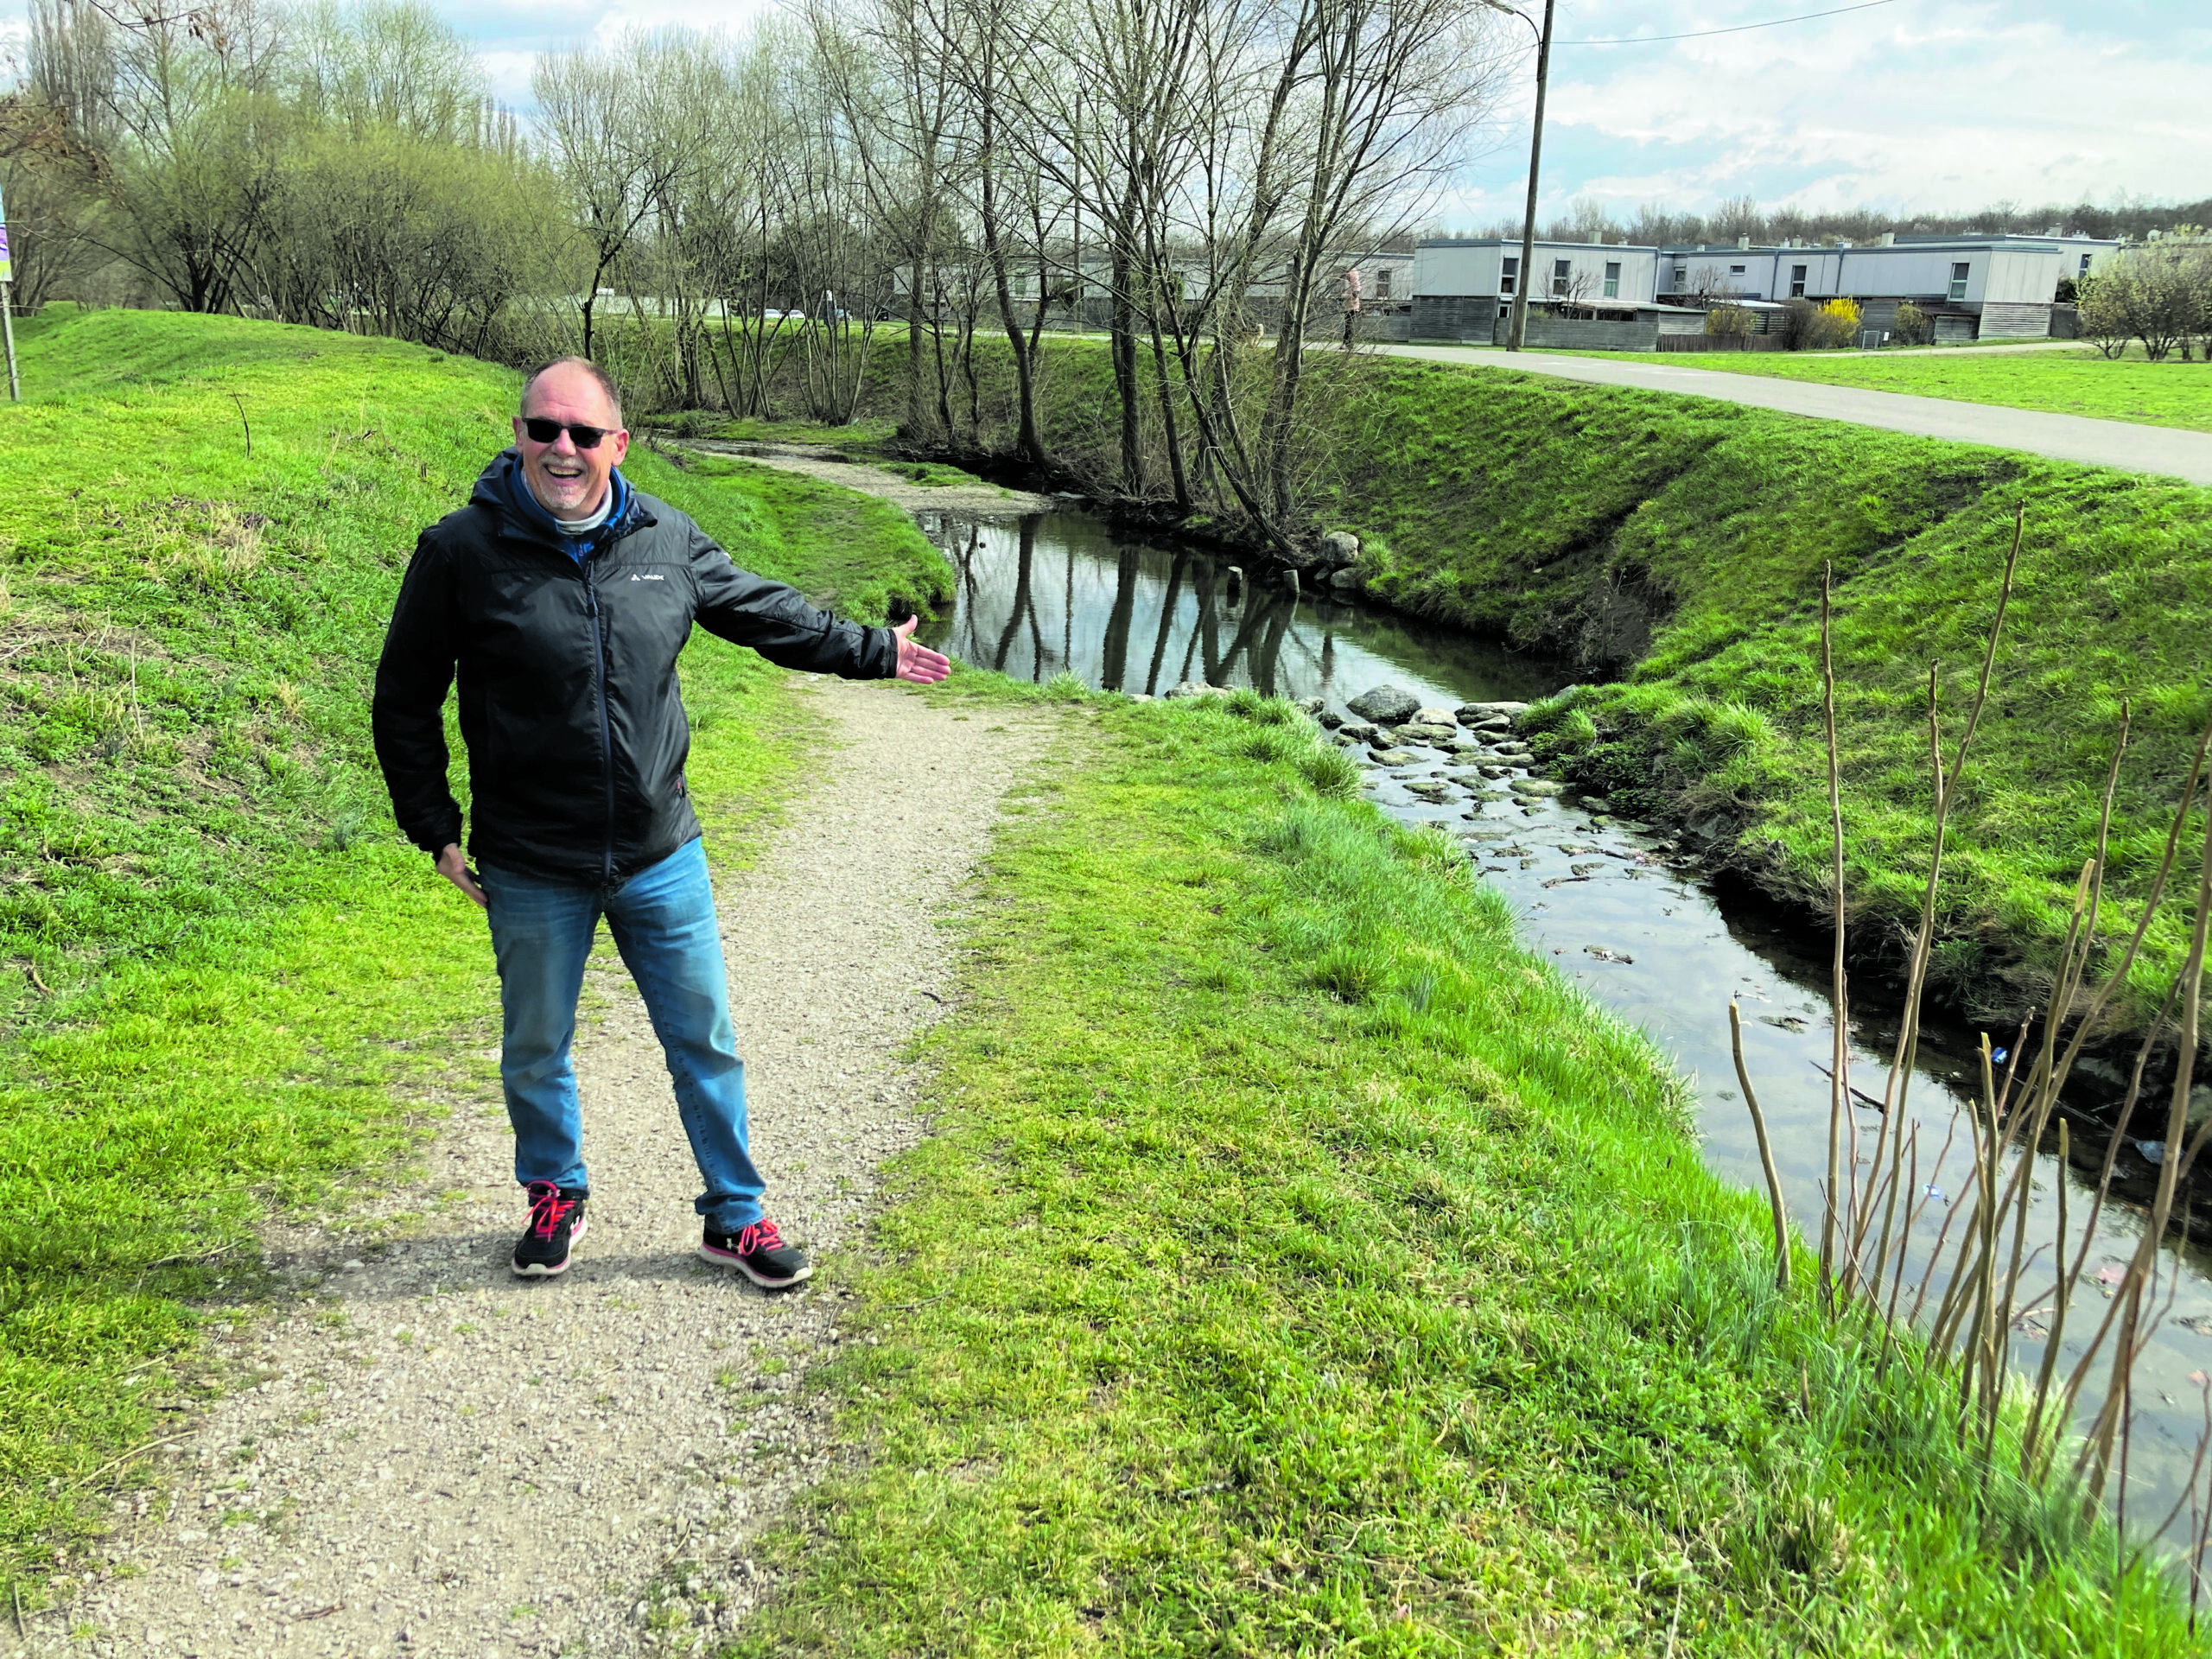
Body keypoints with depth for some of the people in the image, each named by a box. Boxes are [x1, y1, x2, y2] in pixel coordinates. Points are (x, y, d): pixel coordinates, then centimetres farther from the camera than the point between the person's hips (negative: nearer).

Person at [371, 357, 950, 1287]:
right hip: (531, 872, -2)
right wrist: (436, 830, -4)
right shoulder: (462, 550, -10)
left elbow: (767, 613, 16)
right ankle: (555, 1195, 42)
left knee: (705, 1042, 11)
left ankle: (734, 1216, 28)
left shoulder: (666, 540, -1)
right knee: (535, 1052, 16)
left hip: (661, 854, 2)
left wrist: (872, 652, 21)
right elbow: (404, 703, -1)